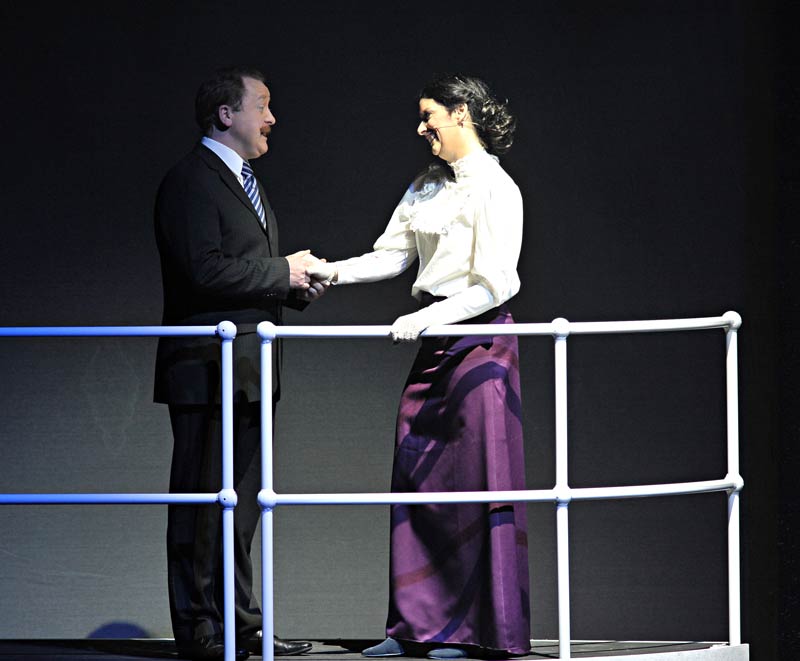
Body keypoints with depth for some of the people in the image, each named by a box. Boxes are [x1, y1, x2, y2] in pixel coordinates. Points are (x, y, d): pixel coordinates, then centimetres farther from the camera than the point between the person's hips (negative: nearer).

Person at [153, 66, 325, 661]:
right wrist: (283, 272, -13)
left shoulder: (244, 181, 21)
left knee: (241, 500, 11)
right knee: (203, 498, -6)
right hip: (208, 371, -10)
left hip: (248, 372, 10)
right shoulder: (192, 181, -11)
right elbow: (204, 270, -21)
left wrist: (300, 283, 7)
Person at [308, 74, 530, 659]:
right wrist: (330, 273, 2)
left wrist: (427, 318, -23)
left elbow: (492, 285, -16)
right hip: (435, 342, 8)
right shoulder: (428, 186, 14)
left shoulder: (496, 190, -11)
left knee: (477, 482, -4)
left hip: (481, 340, -8)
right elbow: (393, 255, 16)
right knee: (416, 477, 5)